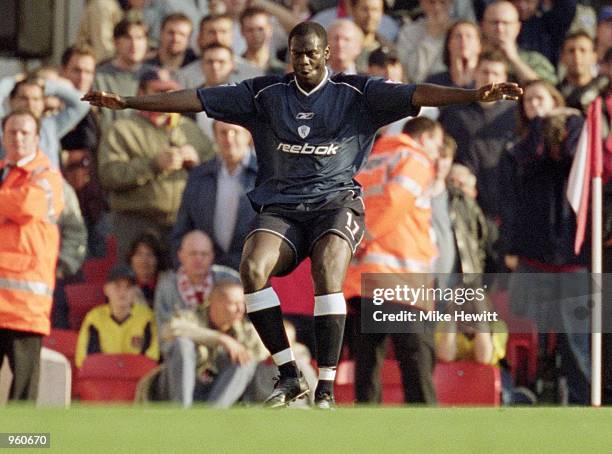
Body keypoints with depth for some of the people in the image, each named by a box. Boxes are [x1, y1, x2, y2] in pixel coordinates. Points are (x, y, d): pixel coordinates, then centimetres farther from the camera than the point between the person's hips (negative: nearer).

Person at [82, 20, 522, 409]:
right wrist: (127, 102, 7)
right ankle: (290, 376, -18)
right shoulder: (266, 94, 11)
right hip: (280, 207, 2)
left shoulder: (355, 93, 5)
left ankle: (326, 389, -27)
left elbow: (416, 94, -6)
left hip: (336, 201, -2)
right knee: (252, 268, -28)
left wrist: (475, 94, -21)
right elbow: (195, 99, 11)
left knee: (327, 271, -33)